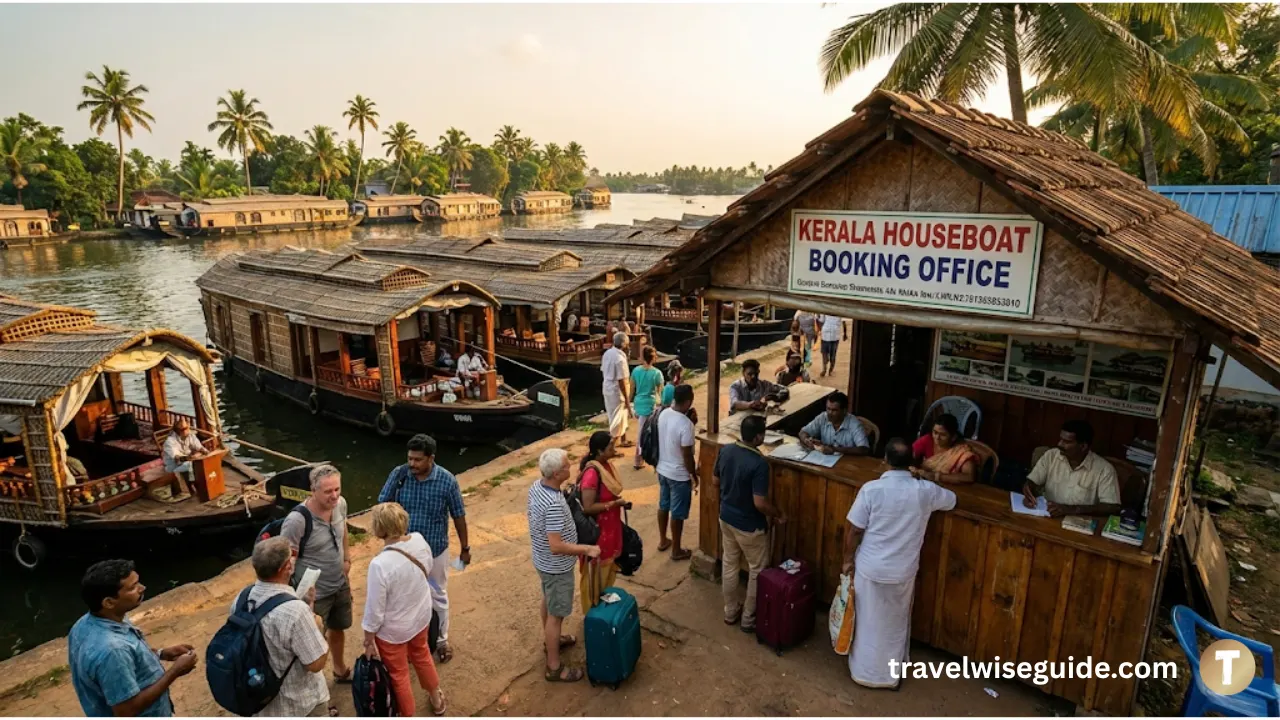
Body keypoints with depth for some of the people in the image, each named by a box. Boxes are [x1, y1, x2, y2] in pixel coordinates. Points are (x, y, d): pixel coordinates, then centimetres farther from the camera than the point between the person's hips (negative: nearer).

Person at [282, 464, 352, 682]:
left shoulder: (340, 503, -12)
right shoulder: (296, 521, -32)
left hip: (340, 585, 7)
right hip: (314, 593, -7)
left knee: (338, 629, 29)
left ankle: (340, 670, 53)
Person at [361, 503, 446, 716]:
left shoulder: (380, 564, -36)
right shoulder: (419, 540, -19)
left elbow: (375, 608, -24)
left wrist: (369, 639, -7)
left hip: (393, 629, -6)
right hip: (421, 616, 6)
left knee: (398, 674, 20)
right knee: (422, 656, 32)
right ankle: (436, 700, 54)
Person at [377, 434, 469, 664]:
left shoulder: (447, 480, -20)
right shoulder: (399, 474, -16)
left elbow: (458, 516, -8)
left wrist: (465, 548, -1)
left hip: (435, 550, -1)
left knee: (438, 597, 18)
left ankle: (442, 640, 40)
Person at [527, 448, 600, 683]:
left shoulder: (536, 486, -8)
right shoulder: (554, 504, -37)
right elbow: (556, 547, -36)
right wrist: (587, 549, -24)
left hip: (543, 560, 9)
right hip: (556, 567, -9)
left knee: (548, 602, 29)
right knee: (556, 614, 8)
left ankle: (550, 640, 52)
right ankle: (554, 668, 24)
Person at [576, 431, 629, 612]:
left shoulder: (606, 464, 0)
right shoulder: (592, 473, -28)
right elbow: (588, 507, -27)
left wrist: (617, 500, 3)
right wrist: (614, 503, -22)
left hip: (610, 527, 9)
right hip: (597, 531, -9)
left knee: (607, 569, 24)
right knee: (597, 571, 10)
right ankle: (594, 609, 29)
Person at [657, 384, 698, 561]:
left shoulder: (663, 414, -6)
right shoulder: (686, 424, -29)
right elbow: (687, 456, -23)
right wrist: (694, 475, -7)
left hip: (662, 469, 7)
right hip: (679, 475, -7)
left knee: (663, 506, 23)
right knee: (677, 513, 9)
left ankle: (662, 541, 41)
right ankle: (676, 550, 25)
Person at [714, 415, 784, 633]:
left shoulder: (725, 451, -8)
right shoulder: (759, 464, -29)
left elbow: (715, 481, 5)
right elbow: (760, 503, -27)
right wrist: (778, 515, -9)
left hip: (726, 518, 7)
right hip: (750, 526, -6)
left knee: (730, 565, 21)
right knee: (757, 571, 14)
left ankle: (730, 611, 37)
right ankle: (749, 619, 26)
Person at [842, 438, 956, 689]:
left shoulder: (871, 489, -20)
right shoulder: (924, 491, -12)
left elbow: (854, 529, -14)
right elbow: (951, 500, 11)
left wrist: (848, 559, 0)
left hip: (871, 568, -2)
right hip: (904, 571, 2)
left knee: (869, 621, 16)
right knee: (896, 623, 22)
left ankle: (863, 671, 32)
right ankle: (891, 674, 37)